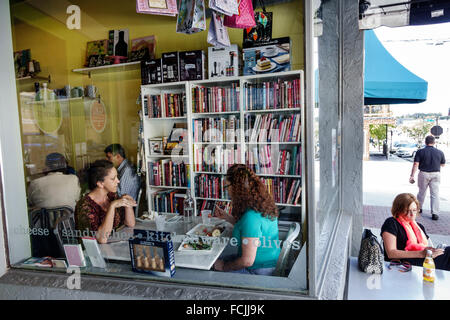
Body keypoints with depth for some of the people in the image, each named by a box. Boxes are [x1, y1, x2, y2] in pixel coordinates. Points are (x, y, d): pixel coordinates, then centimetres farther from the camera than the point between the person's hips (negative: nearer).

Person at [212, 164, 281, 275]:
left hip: (258, 272, -9)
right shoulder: (263, 205, -2)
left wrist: (224, 266, -10)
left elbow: (247, 261, -26)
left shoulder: (251, 216, -30)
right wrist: (226, 217, 15)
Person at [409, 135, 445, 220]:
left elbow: (416, 164, -11)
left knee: (421, 192, 16)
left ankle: (419, 208, 32)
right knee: (435, 194, 1)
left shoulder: (420, 152, -7)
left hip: (423, 174, 0)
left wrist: (412, 176, -10)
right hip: (436, 174, 0)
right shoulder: (440, 152, -1)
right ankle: (435, 213, -4)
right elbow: (443, 164, 11)